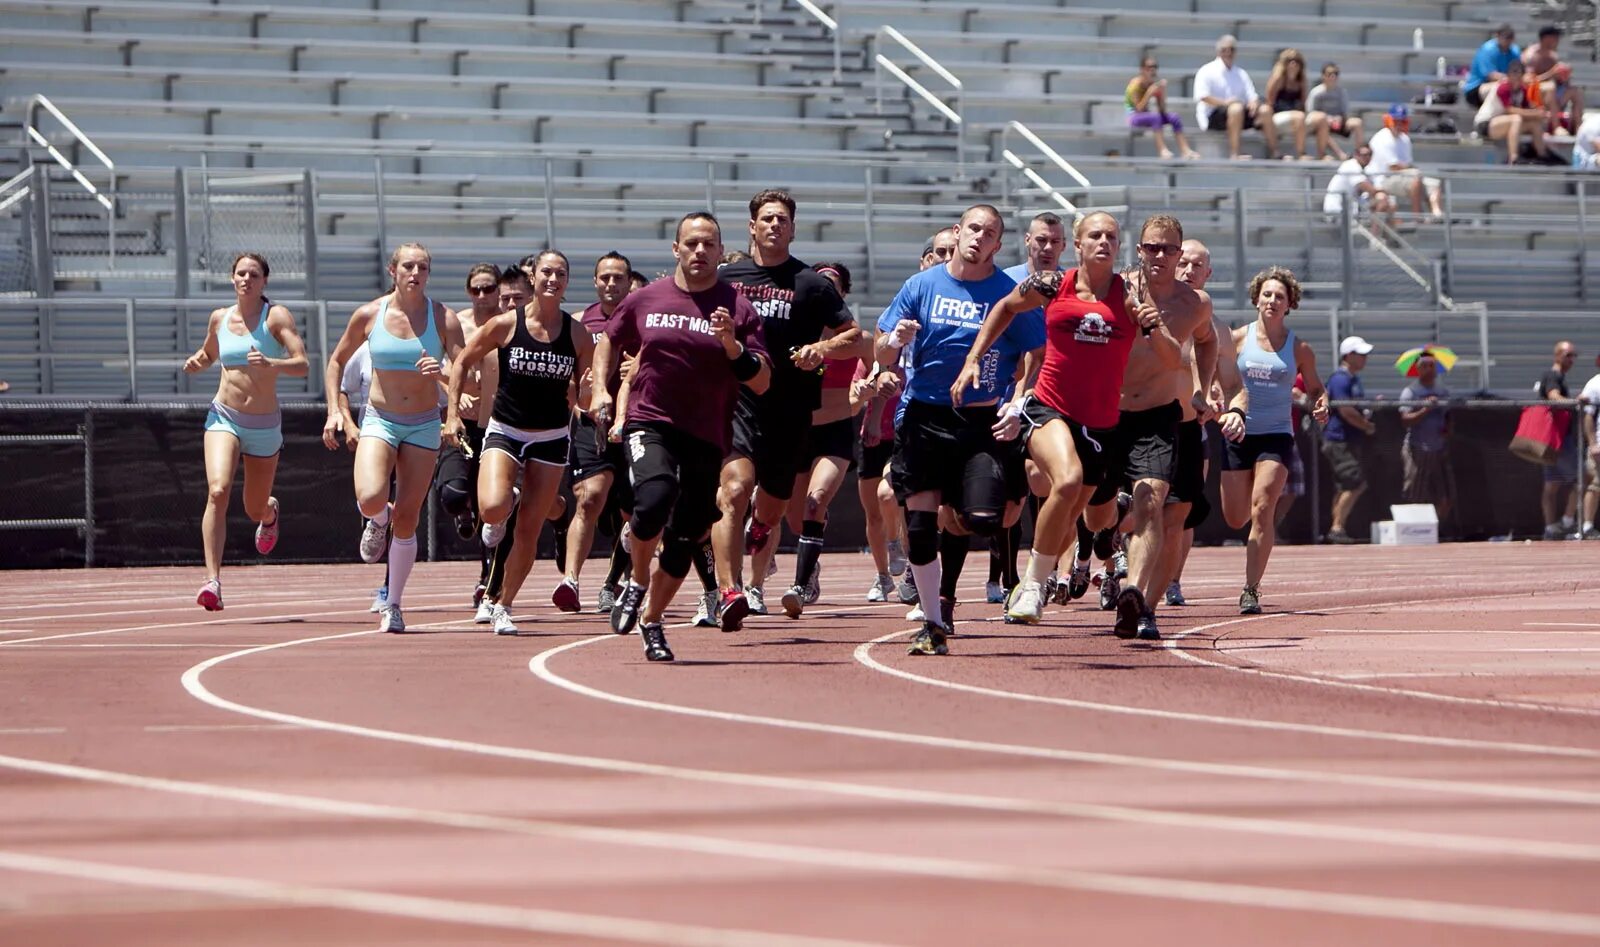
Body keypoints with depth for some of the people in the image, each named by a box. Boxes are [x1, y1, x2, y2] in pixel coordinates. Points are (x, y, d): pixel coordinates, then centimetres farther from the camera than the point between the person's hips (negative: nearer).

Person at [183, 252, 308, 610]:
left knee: (256, 510, 14)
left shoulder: (277, 316, -7)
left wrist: (271, 364, -36)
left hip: (265, 425, -1)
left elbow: (302, 365, -17)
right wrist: (196, 362, 1)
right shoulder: (219, 318, 4)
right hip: (224, 418, 1)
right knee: (218, 491, -25)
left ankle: (271, 513, 55)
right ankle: (212, 580, -28)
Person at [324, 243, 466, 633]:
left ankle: (393, 604, 15)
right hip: (379, 421, 0)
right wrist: (334, 410, 1)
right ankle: (377, 522, 13)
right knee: (371, 499, -25)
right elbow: (336, 361, 11)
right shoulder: (369, 315, -2)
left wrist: (444, 370, -29)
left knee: (406, 520, -1)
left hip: (423, 425, 0)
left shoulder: (443, 318, -5)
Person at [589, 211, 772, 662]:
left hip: (707, 437, 1)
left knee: (686, 537, 4)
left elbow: (762, 382, -4)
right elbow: (609, 340, 24)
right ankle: (637, 582, -2)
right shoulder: (645, 299, 5)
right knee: (655, 497, -29)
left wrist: (731, 344, -19)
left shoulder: (738, 308, 0)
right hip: (649, 424, -1)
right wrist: (600, 389, 10)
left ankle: (651, 621, 25)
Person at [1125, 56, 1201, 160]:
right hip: (1133, 117, -6)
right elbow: (1139, 109, -23)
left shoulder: (1155, 84, 0)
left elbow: (1162, 110, -3)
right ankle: (1163, 149, -46)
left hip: (1147, 115, 6)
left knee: (1174, 116, -15)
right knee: (1155, 116, -35)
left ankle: (1185, 150, -26)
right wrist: (1149, 93, -30)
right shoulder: (1136, 84, -16)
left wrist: (1162, 92, -16)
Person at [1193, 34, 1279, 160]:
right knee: (1236, 107, -36)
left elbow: (1252, 96, 12)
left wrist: (1254, 102, -13)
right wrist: (1224, 102, -25)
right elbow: (1202, 96, -13)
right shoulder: (1207, 71, 1)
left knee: (1265, 109, -16)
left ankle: (1273, 153, -16)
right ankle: (1234, 153, -43)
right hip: (1213, 117, -6)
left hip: (1240, 116, 6)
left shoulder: (1241, 74, 20)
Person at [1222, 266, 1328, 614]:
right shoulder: (1238, 338, 2)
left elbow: (1314, 388, 13)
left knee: (1261, 510, -16)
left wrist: (1320, 405, -9)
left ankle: (1251, 590, -15)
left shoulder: (1299, 347, 2)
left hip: (1276, 435, -2)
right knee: (1235, 518, 5)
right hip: (1239, 433, 2)